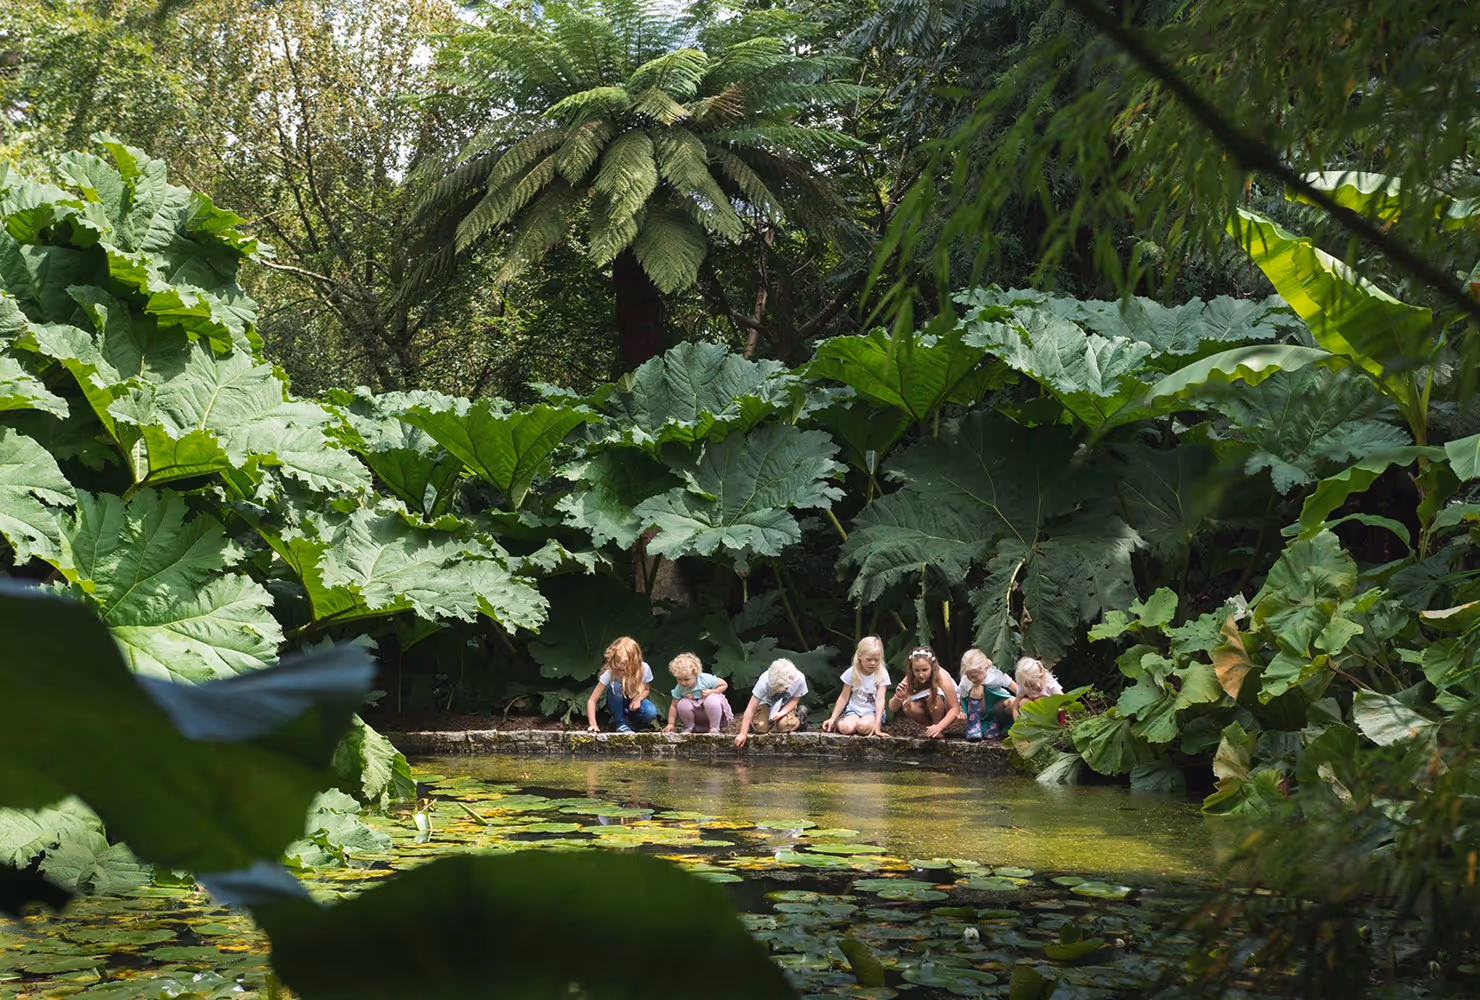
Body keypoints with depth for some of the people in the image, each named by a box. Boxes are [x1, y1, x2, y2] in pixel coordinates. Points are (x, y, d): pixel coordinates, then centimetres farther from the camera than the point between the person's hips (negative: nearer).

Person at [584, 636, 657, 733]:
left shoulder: (644, 669, -25)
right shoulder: (610, 672, -30)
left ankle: (628, 721, 0)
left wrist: (638, 699, -25)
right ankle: (620, 724, -17)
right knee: (615, 686, -35)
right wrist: (593, 724, -43)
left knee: (651, 713, -33)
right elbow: (592, 700, -29)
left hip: (634, 703, 1)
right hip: (617, 704, -1)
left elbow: (646, 689, -2)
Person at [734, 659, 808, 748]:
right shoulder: (764, 680, -35)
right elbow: (751, 709, -31)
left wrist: (782, 713, -30)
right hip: (767, 703, 0)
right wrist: (743, 734, -34)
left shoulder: (799, 679, -32)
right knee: (761, 727, -24)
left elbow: (794, 700, -12)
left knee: (784, 726, -29)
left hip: (787, 705, 0)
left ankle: (798, 720, 6)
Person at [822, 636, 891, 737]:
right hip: (854, 710, 1)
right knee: (846, 728, -34)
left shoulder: (882, 674, -12)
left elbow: (880, 700, -19)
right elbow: (844, 698, 2)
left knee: (863, 726, -36)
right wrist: (832, 719, -5)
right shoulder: (852, 672, -5)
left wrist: (877, 725, -30)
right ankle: (838, 722, 0)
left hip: (873, 712, -1)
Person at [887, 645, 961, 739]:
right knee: (908, 708, -28)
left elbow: (955, 708, -29)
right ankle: (931, 727, -4)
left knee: (932, 694, -34)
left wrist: (939, 726, -43)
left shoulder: (941, 676, -31)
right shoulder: (910, 678, -20)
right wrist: (898, 697, -41)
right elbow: (892, 708, -18)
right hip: (930, 709, 4)